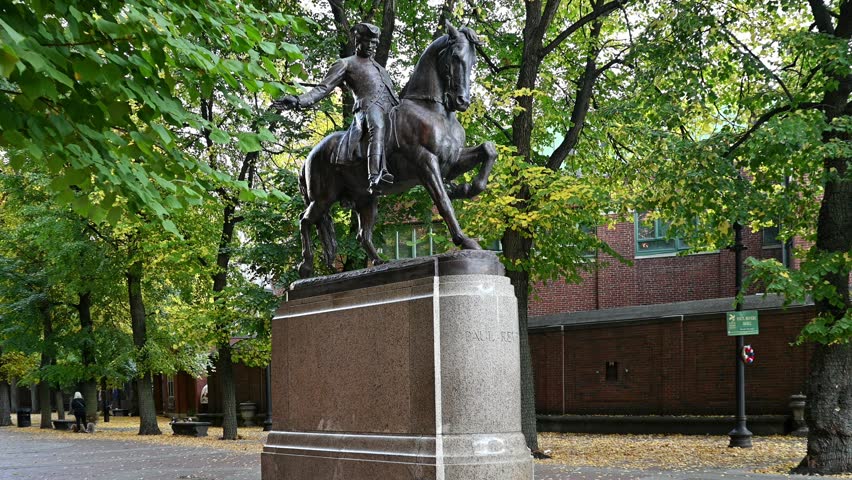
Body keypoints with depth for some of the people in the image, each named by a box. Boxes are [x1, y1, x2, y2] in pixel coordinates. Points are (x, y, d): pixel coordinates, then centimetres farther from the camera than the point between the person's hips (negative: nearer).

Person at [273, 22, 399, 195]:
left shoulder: (379, 67, 36)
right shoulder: (346, 64, 16)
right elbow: (323, 88, 7)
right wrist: (299, 101, -7)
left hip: (392, 108, 8)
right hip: (369, 105, -8)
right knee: (377, 128, -36)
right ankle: (375, 177, -56)